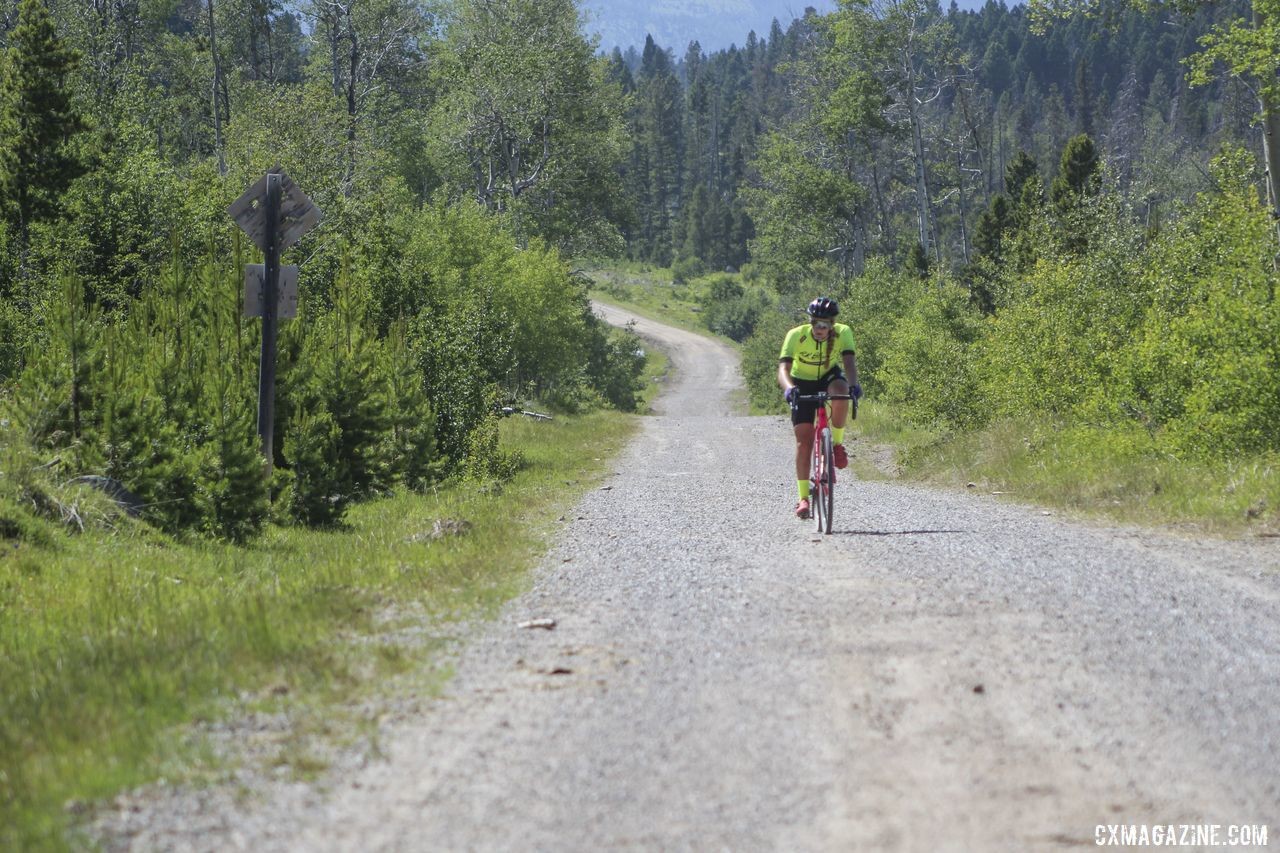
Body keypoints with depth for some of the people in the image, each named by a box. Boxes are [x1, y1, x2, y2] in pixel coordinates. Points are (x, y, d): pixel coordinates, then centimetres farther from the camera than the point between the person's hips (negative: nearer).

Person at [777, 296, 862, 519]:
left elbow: (849, 361, -36)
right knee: (803, 440, -12)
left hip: (829, 376, 1)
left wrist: (854, 384, -56)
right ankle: (803, 498, -6)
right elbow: (783, 368, -37)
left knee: (840, 392, -37)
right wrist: (788, 388, -57)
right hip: (803, 384, -1)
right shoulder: (796, 335, -28)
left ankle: (837, 444, -13)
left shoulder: (843, 333, -24)